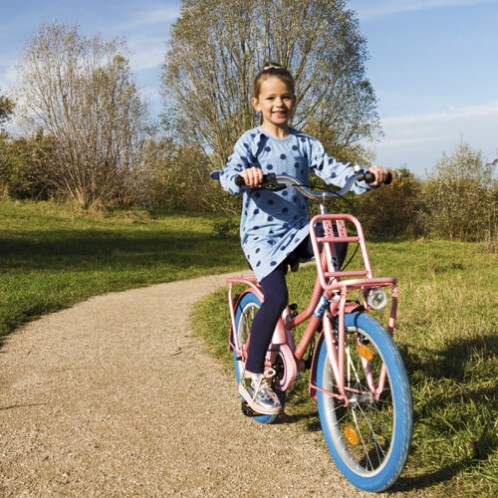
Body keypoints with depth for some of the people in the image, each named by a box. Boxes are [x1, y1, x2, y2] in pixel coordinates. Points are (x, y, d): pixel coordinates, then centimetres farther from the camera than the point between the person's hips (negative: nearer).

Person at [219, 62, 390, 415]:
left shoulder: (305, 144, 9)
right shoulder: (251, 141, -1)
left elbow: (332, 169, -3)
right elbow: (229, 175, -17)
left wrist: (366, 176, -21)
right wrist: (243, 175, -41)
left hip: (298, 229, 4)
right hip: (261, 231, -4)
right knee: (277, 296, -23)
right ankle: (253, 376, -8)